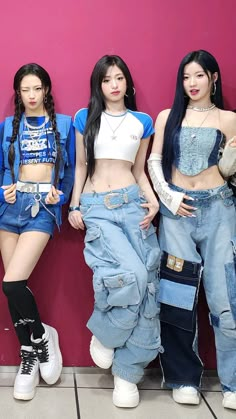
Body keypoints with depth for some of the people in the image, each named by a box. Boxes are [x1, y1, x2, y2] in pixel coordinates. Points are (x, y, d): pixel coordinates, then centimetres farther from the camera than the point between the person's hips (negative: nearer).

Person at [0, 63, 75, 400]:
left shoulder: (64, 124, 7)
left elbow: (72, 168, 8)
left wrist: (62, 197, -7)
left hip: (44, 205, -3)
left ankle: (41, 337, 8)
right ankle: (29, 353, 15)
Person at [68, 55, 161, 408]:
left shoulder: (142, 122, 14)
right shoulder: (85, 118, 11)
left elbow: (139, 171, 16)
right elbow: (80, 166, 13)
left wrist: (152, 199, -1)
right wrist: (74, 206, 6)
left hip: (132, 204, 2)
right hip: (96, 207, -2)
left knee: (146, 283, -8)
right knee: (132, 275, -24)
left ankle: (127, 372, 4)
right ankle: (103, 335, 5)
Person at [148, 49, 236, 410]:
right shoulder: (167, 117, 11)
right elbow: (154, 161, 7)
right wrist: (167, 196, -5)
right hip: (176, 209, 1)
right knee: (177, 292, 1)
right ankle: (184, 378, 12)